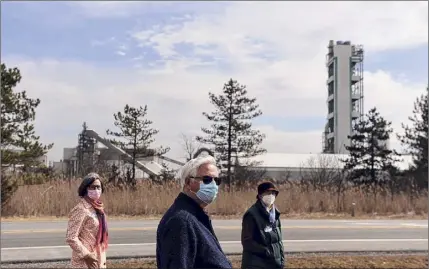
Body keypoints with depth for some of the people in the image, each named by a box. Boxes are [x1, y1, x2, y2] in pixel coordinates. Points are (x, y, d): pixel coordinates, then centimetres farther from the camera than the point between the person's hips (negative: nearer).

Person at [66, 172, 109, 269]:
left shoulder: (97, 207, 9)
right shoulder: (81, 209, -16)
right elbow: (71, 238, -21)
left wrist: (102, 259, 13)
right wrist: (87, 255, -19)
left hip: (97, 261, 8)